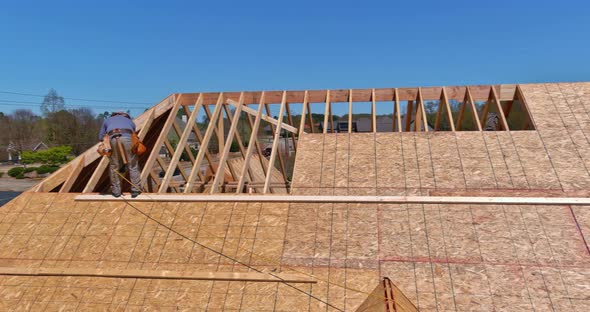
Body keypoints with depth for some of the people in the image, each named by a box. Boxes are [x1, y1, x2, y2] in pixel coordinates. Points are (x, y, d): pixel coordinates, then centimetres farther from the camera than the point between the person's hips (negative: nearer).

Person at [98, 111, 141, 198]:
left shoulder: (107, 120, 39)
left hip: (113, 139, 0)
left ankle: (116, 191, 17)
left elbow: (100, 137, 38)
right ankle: (135, 190, 9)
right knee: (133, 165, 9)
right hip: (127, 138, 0)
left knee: (114, 166, 13)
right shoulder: (130, 121, 38)